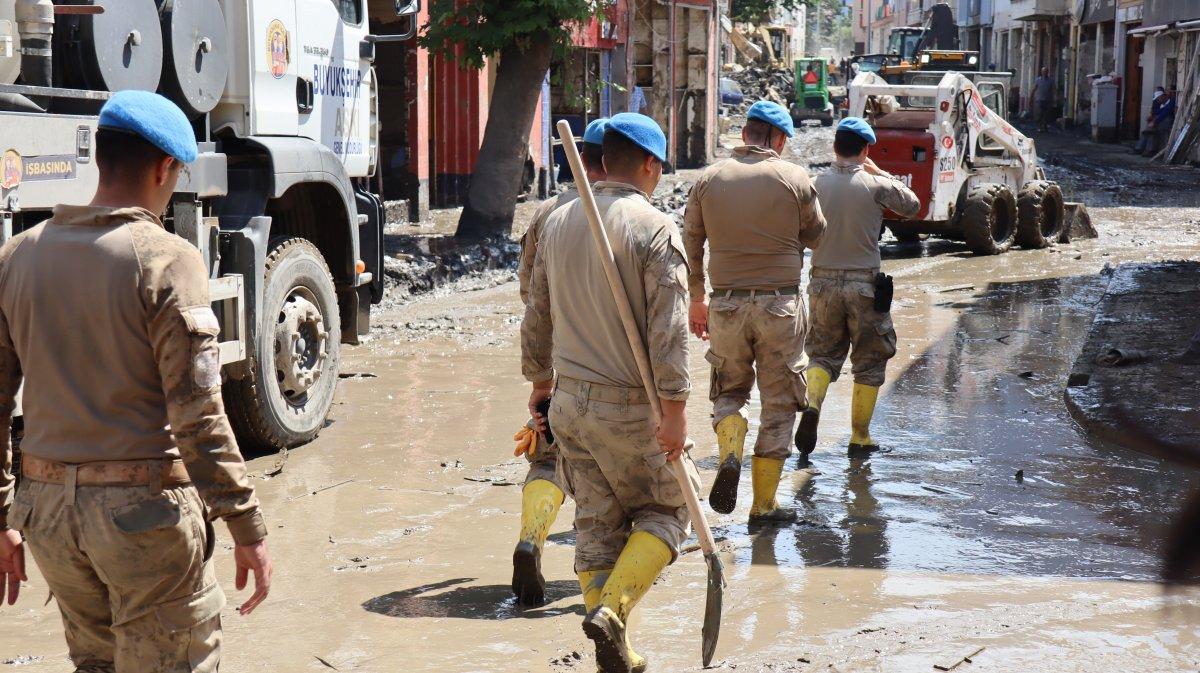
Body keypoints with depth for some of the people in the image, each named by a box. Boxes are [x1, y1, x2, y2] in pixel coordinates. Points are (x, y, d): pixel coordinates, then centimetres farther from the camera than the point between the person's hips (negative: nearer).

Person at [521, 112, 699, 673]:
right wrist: (675, 410, -16)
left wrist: (539, 383, 26)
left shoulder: (559, 222, 8)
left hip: (569, 401, 6)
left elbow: (537, 316, 15)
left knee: (597, 523, 12)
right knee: (665, 512, 11)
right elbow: (668, 329, -17)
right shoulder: (655, 229, -12)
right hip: (630, 404, -6)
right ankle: (611, 610, -8)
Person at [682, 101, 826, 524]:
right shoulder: (795, 178, -5)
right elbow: (815, 236, 6)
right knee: (778, 402, 8)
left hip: (726, 303, 2)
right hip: (780, 303, -2)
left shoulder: (709, 179, 2)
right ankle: (764, 502, 10)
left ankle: (729, 455, -8)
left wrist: (696, 299, 18)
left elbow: (691, 244, 7)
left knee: (729, 389, 20)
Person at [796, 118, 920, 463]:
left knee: (823, 353, 16)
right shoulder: (876, 185, -8)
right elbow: (913, 206, 8)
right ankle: (860, 437, 15)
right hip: (864, 284, -2)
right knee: (870, 360, 12)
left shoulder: (816, 185, -2)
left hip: (823, 282, 2)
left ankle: (811, 403, -13)